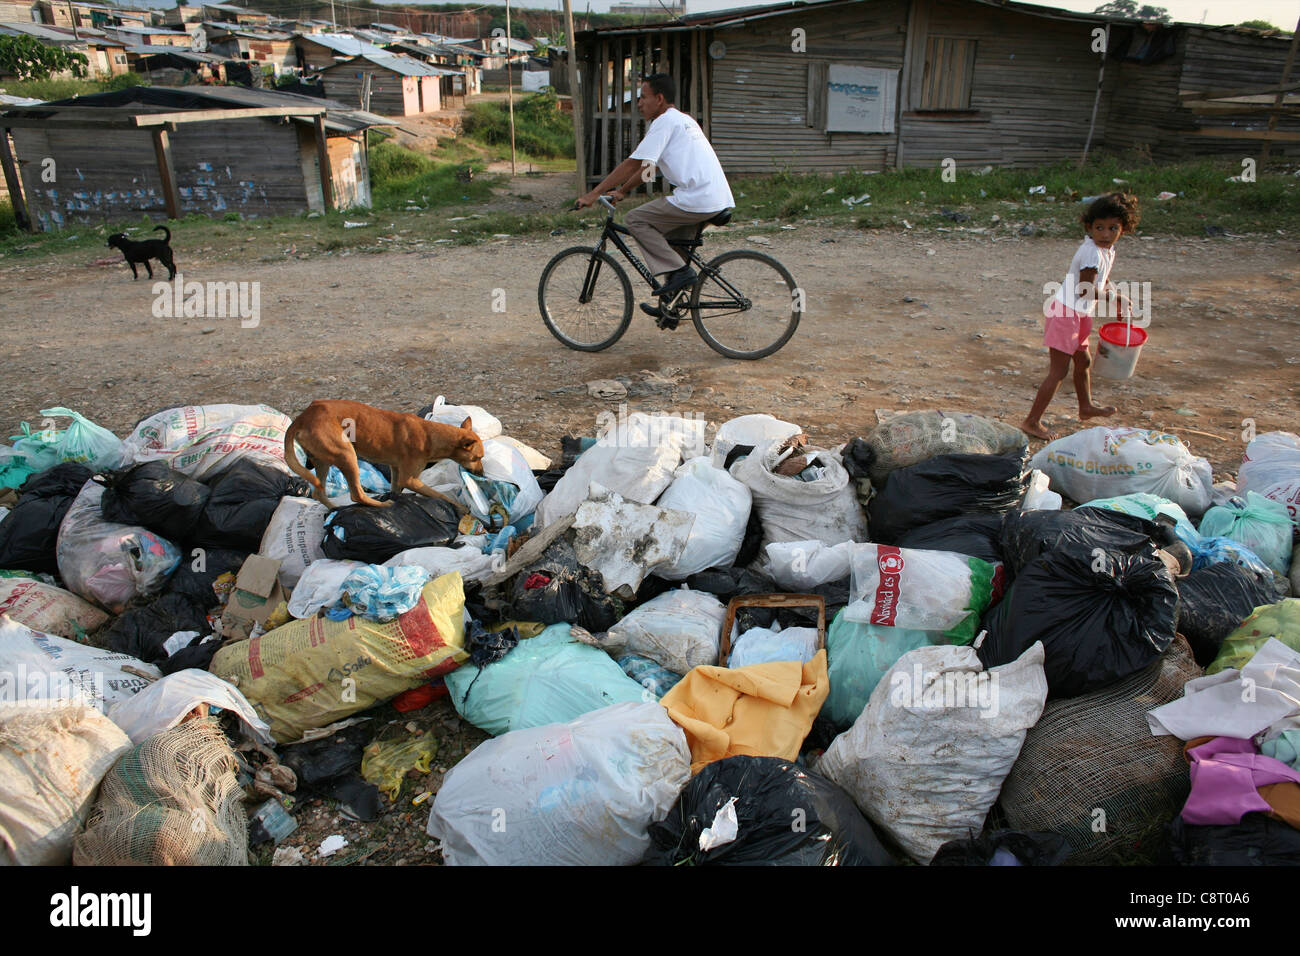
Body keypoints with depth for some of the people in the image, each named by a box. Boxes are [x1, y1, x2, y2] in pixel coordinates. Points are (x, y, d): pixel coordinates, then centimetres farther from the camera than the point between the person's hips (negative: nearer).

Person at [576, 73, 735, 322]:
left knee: (635, 219, -1)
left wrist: (594, 194, -5)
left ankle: (678, 271, -7)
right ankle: (670, 305, 22)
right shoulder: (682, 120, 25)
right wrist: (621, 191, 29)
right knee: (669, 237, 23)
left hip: (697, 199, -10)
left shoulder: (665, 121, -5)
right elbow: (646, 167, 29)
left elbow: (633, 164, -9)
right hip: (720, 199, 10)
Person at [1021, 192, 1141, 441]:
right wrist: (1114, 296, -10)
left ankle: (1086, 407, 48)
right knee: (1058, 371, -9)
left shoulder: (1108, 250, 9)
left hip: (1080, 315, 10)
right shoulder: (1092, 253, -22)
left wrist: (1118, 305, 11)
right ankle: (1031, 422, -6)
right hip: (1066, 313, -10)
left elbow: (1103, 281, 22)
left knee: (1083, 361, 26)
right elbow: (1085, 290, -24)